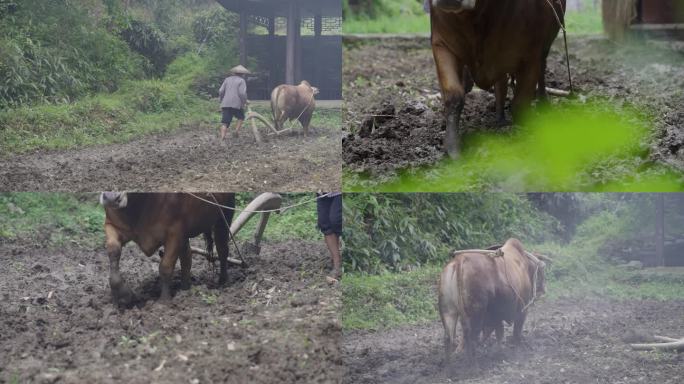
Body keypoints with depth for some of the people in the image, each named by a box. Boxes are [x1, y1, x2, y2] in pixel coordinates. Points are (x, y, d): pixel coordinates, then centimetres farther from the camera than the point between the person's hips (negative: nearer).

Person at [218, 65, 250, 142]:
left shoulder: (227, 79, 16)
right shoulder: (241, 81, 1)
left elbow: (221, 91, 9)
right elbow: (242, 93, -11)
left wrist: (222, 100, 21)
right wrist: (244, 102, 4)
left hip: (225, 104, 4)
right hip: (237, 104, -3)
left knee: (225, 122, -1)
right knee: (241, 117, 22)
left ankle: (222, 138, -12)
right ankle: (236, 131, 4)